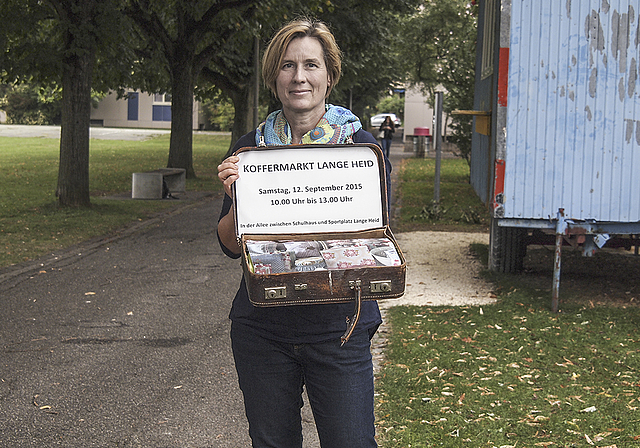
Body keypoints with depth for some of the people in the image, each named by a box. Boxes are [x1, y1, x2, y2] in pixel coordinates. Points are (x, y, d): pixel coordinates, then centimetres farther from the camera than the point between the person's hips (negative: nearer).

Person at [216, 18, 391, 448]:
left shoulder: (360, 144, -2)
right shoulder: (250, 149, 4)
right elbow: (231, 245, 4)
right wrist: (236, 198, -15)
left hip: (337, 325, -2)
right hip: (261, 327, 2)